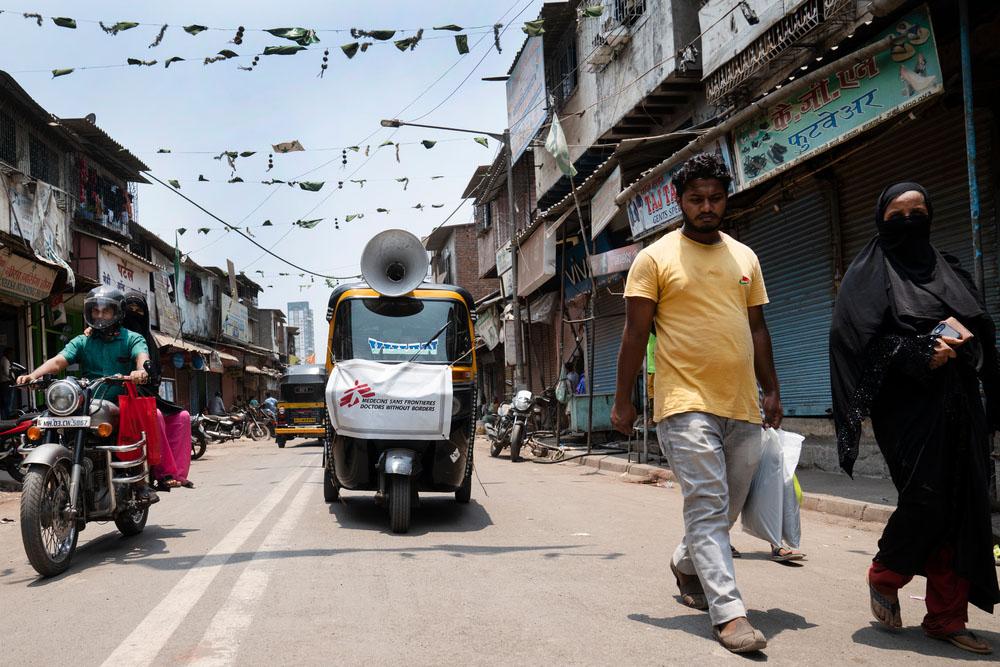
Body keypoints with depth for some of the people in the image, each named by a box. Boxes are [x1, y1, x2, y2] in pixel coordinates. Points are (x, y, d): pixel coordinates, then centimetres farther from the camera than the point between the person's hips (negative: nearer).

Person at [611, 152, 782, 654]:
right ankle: (728, 612, -4)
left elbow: (757, 329, 20)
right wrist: (623, 401, -3)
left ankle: (685, 565, 39)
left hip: (743, 406, 6)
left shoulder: (745, 257, 15)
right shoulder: (655, 258, -1)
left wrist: (771, 390, 16)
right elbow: (636, 333, -2)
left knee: (727, 508, 14)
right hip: (687, 403, -5)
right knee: (708, 508, -8)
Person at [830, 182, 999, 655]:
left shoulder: (948, 269, 19)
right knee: (926, 499, -14)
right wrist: (921, 353, -17)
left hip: (958, 402, 5)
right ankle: (884, 576, 14)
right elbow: (861, 339, -7)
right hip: (907, 402, -5)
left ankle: (947, 618, 7)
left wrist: (961, 334, -8)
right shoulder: (868, 275, 4)